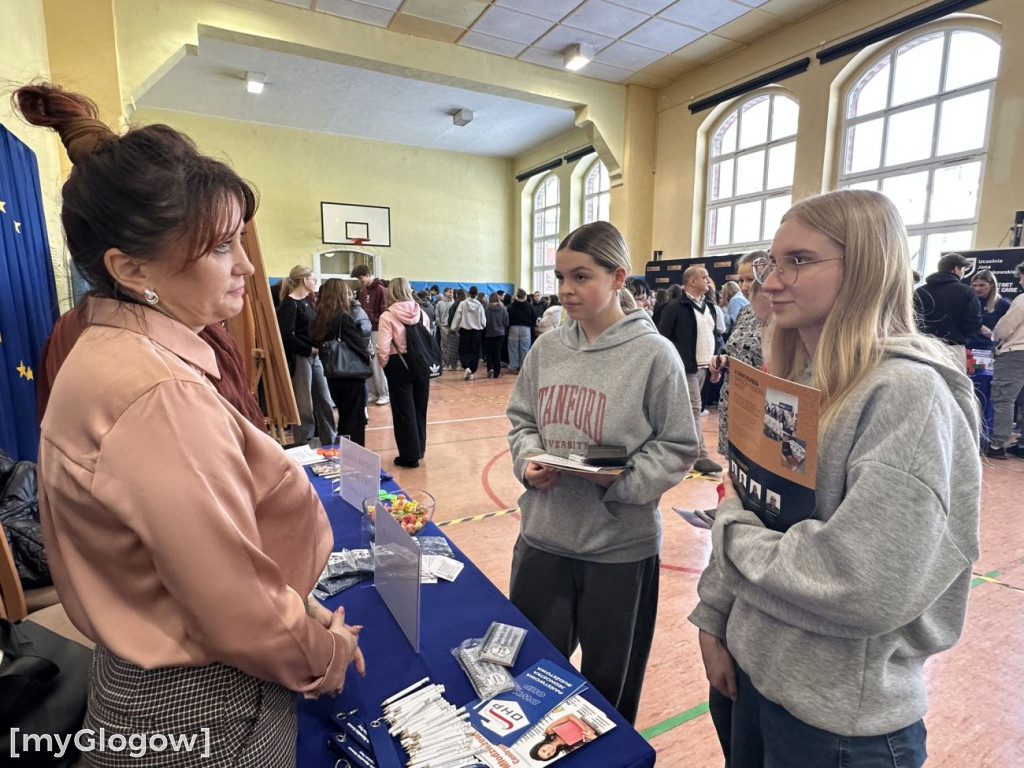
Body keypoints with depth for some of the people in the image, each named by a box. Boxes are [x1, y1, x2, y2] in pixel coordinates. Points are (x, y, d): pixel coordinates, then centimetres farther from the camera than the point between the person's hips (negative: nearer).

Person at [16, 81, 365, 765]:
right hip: (200, 710, -8)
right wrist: (323, 654, -6)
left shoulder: (111, 356, 0)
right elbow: (239, 610, -26)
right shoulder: (161, 397, -31)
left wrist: (305, 610, 5)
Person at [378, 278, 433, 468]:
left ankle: (409, 455, 10)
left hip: (399, 365, -4)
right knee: (419, 408, 16)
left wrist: (384, 365, 1)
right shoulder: (421, 313, 0)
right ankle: (419, 450, 28)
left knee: (403, 410, 5)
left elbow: (383, 347, -15)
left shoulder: (388, 316, -11)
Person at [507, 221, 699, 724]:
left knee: (609, 683, 20)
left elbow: (678, 448, -8)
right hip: (543, 536, 4)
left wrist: (623, 479, -22)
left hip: (621, 546, -3)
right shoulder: (547, 348, 1)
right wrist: (528, 461, -9)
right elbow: (521, 420, 10)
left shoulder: (654, 354, -11)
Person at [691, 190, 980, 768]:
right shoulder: (788, 380, 1)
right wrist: (714, 622, 4)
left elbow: (865, 589, -28)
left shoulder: (909, 394, -22)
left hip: (841, 719, -6)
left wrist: (731, 525, -15)